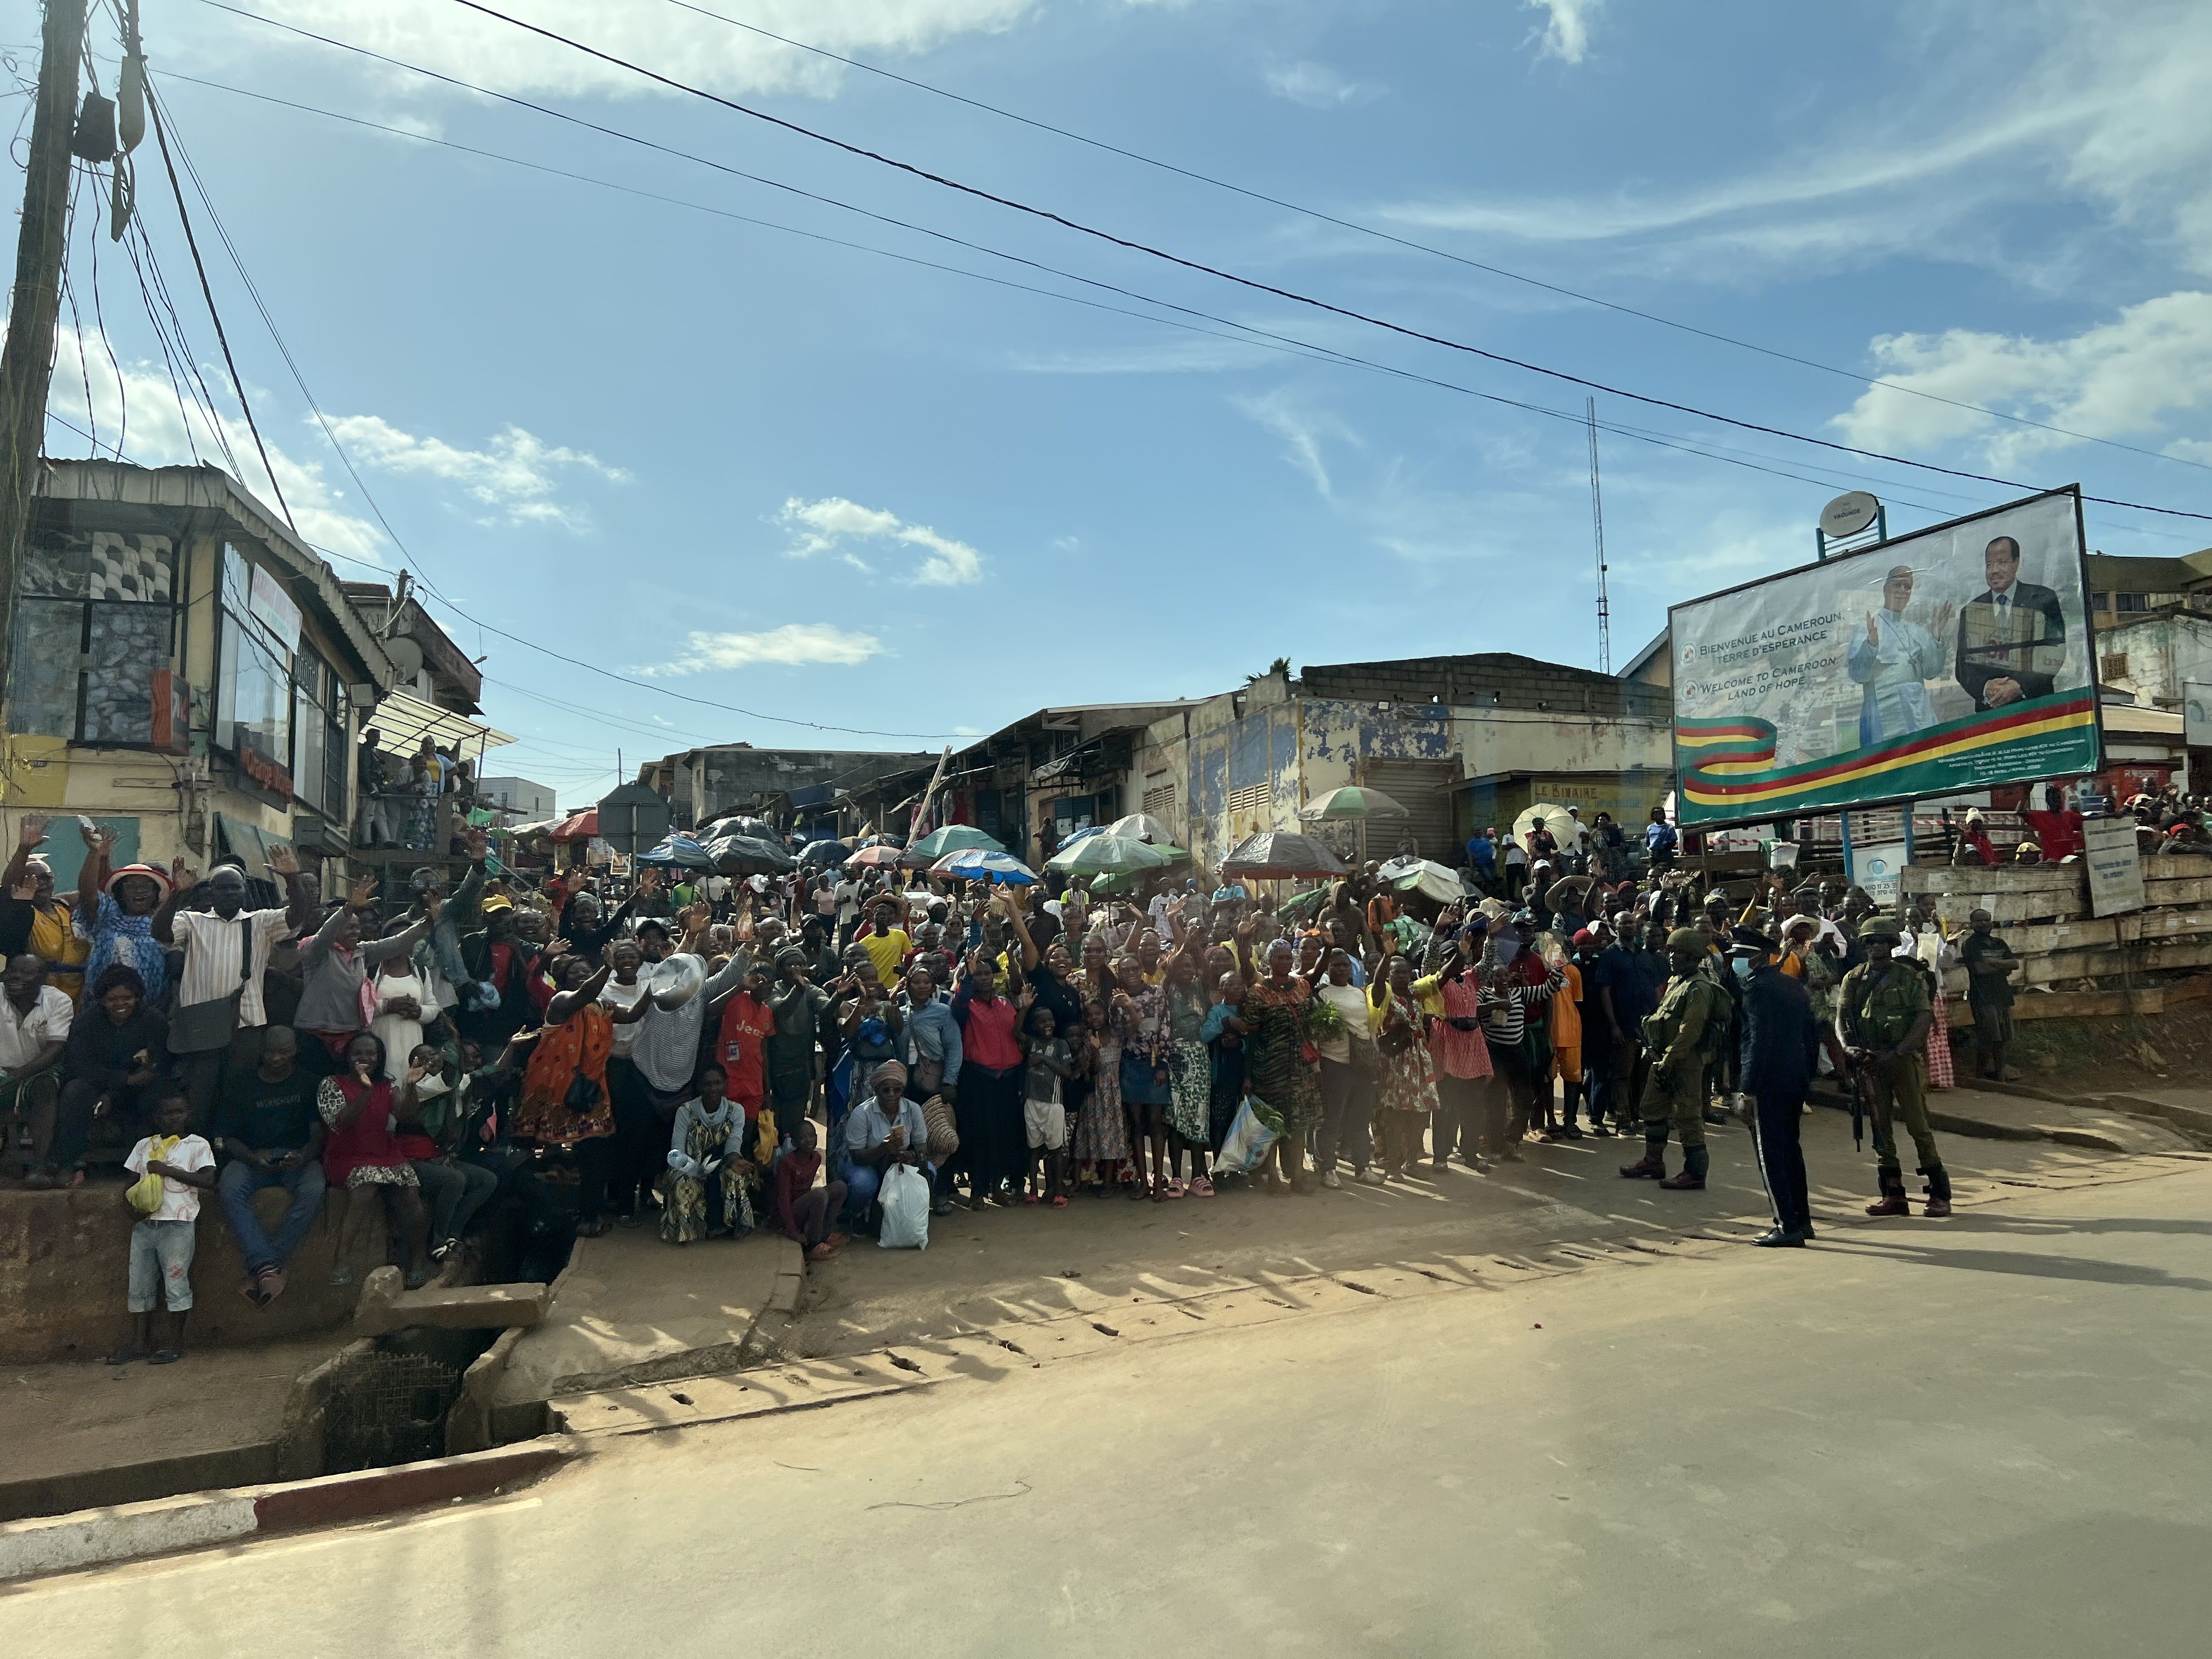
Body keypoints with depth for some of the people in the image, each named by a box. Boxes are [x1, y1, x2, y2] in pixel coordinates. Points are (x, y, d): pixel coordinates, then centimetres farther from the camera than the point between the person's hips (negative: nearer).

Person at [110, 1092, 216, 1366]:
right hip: (144, 1223, 5)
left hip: (178, 1223, -5)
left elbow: (209, 1181, -11)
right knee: (139, 1285, 8)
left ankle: (175, 1343, 5)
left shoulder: (198, 1145, 0)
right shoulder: (144, 1145, 15)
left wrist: (168, 1170, -14)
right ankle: (138, 1343, 17)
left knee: (176, 1284, -2)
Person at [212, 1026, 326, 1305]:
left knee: (314, 1191, -34)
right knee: (229, 1190, -33)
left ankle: (258, 1272, -29)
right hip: (251, 1158, 1)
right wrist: (253, 1158, -16)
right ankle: (268, 1268, -39)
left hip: (298, 1158, -1)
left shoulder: (308, 1083, 9)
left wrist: (304, 1156, -21)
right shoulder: (239, 1085, 11)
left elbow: (318, 1133, 2)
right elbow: (228, 1137, 6)